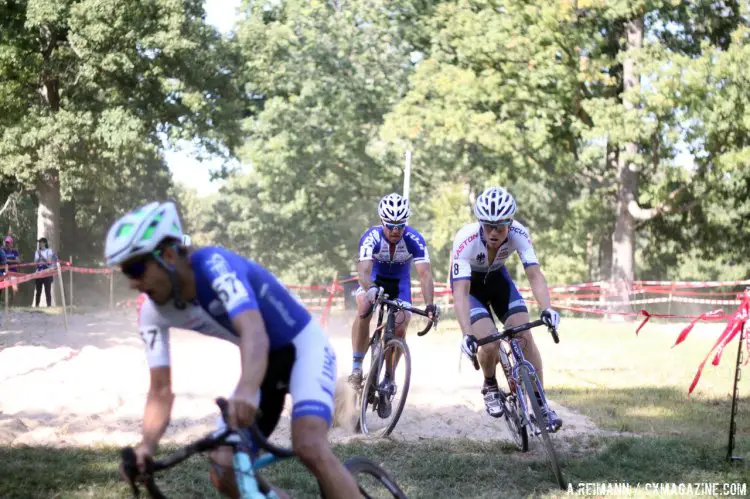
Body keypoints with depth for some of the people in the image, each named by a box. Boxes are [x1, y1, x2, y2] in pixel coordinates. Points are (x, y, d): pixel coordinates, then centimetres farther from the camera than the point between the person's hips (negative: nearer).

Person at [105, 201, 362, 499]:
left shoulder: (213, 264, -30)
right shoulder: (154, 314, -11)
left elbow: (254, 332, -45)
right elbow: (161, 390, -8)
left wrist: (246, 392, -65)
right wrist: (147, 444, -29)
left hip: (303, 347, -7)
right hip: (265, 362, 7)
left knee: (310, 449, -30)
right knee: (223, 473, -5)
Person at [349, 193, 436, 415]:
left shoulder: (414, 240, -29)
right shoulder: (371, 237, -31)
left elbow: (425, 274, -35)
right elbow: (363, 271, -43)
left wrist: (429, 304, -51)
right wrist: (371, 290, -65)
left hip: (400, 282, 1)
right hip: (374, 278, -1)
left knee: (399, 329, -15)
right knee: (364, 310, -31)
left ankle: (388, 379, 5)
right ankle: (356, 367, -24)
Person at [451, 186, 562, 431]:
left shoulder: (519, 234, -29)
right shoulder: (466, 240, -37)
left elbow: (535, 275, -33)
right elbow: (460, 291, -41)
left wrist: (547, 309, -51)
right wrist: (467, 334, -52)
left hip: (497, 278, 3)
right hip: (469, 282, -3)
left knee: (525, 337, -14)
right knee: (490, 344, -21)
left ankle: (540, 403, -3)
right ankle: (490, 387, 10)